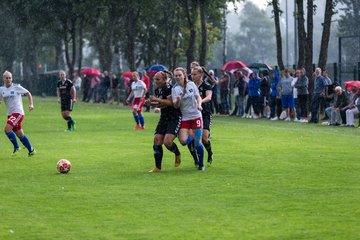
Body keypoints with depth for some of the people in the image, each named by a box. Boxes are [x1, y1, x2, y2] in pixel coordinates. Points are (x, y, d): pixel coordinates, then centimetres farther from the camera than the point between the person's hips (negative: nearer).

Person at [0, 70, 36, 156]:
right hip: (10, 114, 6)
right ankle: (31, 150, 22)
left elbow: (28, 93, 2)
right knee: (20, 134, 10)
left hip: (18, 113, -6)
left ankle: (16, 147, -5)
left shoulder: (17, 87, -7)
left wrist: (31, 104, -8)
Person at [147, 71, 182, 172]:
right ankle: (157, 167, 7)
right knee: (157, 140, -1)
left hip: (174, 118, -9)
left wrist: (157, 100, -23)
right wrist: (153, 104, 3)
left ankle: (177, 154, 14)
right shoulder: (157, 90, 11)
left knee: (167, 142, -19)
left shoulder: (168, 88, -16)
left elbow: (171, 102, -26)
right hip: (164, 118, 9)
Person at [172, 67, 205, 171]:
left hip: (195, 116, 0)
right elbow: (175, 106, -8)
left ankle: (201, 164, 15)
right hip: (184, 118, 0)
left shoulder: (191, 84, 0)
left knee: (197, 143, -5)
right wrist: (178, 100, -30)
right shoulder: (175, 89, -3)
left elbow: (198, 96, 5)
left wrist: (199, 104, -16)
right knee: (183, 141, -18)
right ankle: (192, 136, 20)